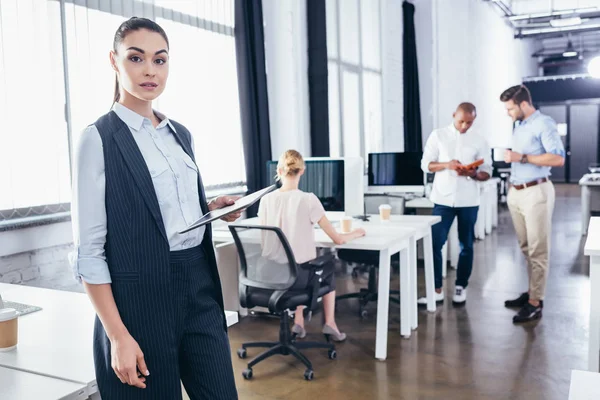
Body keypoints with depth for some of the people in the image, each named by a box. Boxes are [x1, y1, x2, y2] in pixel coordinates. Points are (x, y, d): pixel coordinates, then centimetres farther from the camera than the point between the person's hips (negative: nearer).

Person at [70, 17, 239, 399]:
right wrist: (118, 335, -16)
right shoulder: (99, 139, -9)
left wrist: (214, 208, 1)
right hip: (142, 297, -6)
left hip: (199, 284, 6)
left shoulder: (181, 134, 10)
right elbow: (88, 251, -12)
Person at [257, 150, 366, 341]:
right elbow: (337, 239, -8)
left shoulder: (266, 200, -3)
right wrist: (355, 233, 13)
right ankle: (330, 323, 34)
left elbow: (263, 239, 9)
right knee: (328, 268, 31)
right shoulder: (308, 199, -14)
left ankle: (298, 322, 30)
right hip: (297, 274, -3)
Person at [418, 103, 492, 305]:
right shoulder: (438, 135, 3)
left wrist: (473, 174, -16)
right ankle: (437, 289, 5)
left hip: (468, 201, 1)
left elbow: (487, 172, 6)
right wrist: (446, 165, -16)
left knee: (466, 245, 8)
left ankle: (461, 287, 22)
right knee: (435, 244, -4)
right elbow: (425, 164, 1)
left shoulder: (479, 141, 5)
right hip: (443, 199, -1)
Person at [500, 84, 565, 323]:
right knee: (526, 248, 12)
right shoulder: (518, 126, 15)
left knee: (537, 250, -4)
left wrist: (522, 157, -20)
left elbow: (558, 159, -19)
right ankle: (532, 292, 22)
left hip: (536, 192, -8)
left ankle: (535, 303, -1)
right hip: (516, 192, 8)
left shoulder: (544, 124, -10)